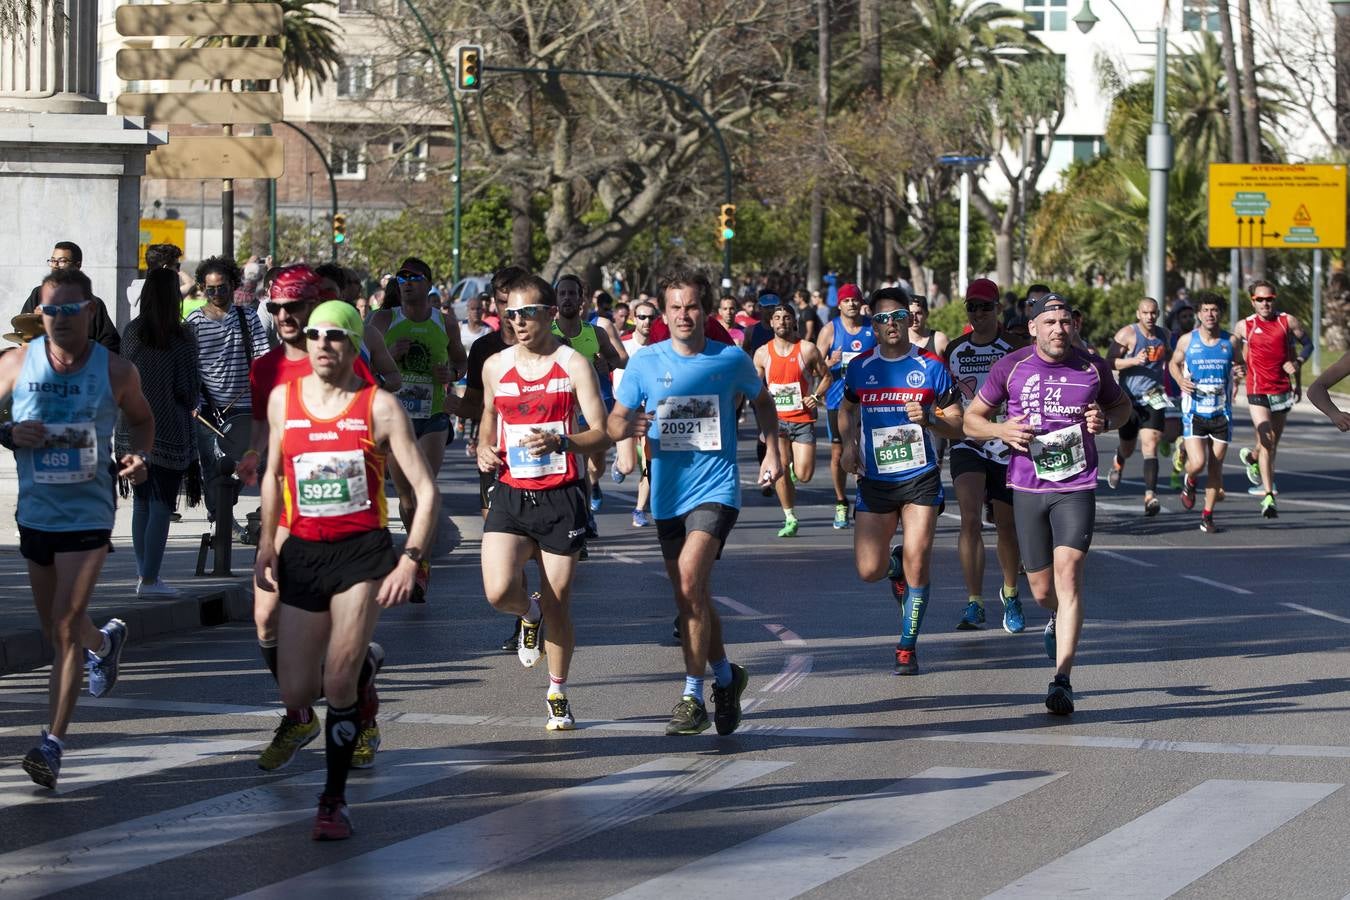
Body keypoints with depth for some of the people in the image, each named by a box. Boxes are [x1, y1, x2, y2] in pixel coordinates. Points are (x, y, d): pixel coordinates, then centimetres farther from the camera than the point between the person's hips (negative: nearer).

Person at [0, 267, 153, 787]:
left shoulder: (116, 372, -5)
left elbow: (141, 418, 13)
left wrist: (139, 456, -7)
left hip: (89, 515, -3)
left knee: (66, 627, -14)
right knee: (55, 628, 18)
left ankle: (53, 742, -11)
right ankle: (105, 643, 54)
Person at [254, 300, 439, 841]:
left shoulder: (379, 407, -6)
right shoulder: (283, 399, 6)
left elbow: (426, 490, -7)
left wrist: (410, 560, -17)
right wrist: (266, 543, 12)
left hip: (363, 552, -4)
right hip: (303, 553, 4)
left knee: (338, 684, -13)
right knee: (296, 695, 3)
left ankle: (334, 800, 3)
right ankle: (361, 666, 39)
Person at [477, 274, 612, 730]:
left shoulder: (574, 366, -5)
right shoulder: (496, 366, 7)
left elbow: (601, 435, -8)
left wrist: (560, 442, -27)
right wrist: (484, 449, 3)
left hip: (561, 497, -2)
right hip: (510, 495, 2)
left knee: (558, 607, 3)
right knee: (499, 592, -18)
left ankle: (558, 695, 25)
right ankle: (529, 613, 19)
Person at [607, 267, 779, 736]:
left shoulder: (731, 359, -1)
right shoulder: (645, 362, 0)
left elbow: (762, 400, 19)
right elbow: (613, 422, 2)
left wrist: (771, 450, 9)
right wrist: (628, 427, -21)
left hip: (716, 489, -4)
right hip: (667, 494, 4)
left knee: (690, 582, -22)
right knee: (691, 597, 13)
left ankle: (692, 697, -17)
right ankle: (725, 675, 37)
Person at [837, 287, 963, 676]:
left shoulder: (931, 368, -4)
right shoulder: (860, 368, 3)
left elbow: (957, 428, -1)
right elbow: (847, 410, 22)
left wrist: (928, 420, -21)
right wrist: (848, 444, 4)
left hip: (920, 479, -2)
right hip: (874, 481, 2)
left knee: (917, 564, -8)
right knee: (869, 570, -3)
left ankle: (907, 647, 7)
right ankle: (895, 564, 34)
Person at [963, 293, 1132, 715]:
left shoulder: (1093, 368, 1)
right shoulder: (1010, 366, -1)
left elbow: (1122, 404, 20)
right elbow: (972, 418, 8)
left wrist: (1106, 420, -3)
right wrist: (1001, 430, -13)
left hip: (1077, 487, -1)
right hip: (1027, 489, 1)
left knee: (1068, 573, -17)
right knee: (1042, 591, 7)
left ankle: (1062, 680, -17)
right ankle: (1060, 620, 46)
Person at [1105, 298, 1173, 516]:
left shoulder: (1164, 335, 7)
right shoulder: (1127, 334, -9)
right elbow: (1110, 362, -12)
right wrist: (1134, 361, -24)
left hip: (1154, 398, 2)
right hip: (1130, 398, -2)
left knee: (1150, 446, -14)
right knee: (1128, 448, 14)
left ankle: (1150, 496, -21)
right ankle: (1118, 462, 52)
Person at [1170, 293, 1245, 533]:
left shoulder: (1230, 341, 1)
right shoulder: (1187, 340, -1)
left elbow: (1239, 364, 16)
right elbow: (1174, 363, 14)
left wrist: (1239, 371, -8)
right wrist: (1180, 380, -6)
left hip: (1222, 412, 2)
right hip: (1194, 411, -2)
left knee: (1215, 467, 4)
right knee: (1197, 463, -15)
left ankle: (1208, 515, 17)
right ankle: (1190, 482, 21)